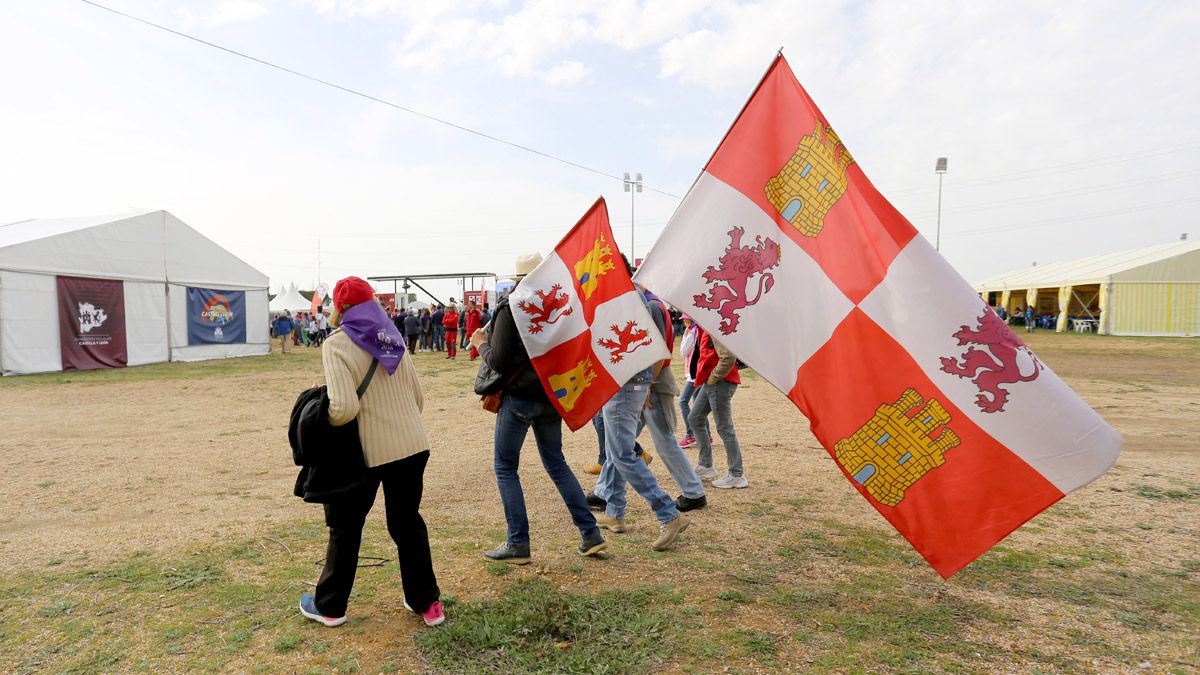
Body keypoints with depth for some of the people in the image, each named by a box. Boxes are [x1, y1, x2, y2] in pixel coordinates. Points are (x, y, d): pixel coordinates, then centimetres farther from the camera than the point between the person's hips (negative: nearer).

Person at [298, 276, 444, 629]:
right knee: (407, 522, 17)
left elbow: (345, 408, -20)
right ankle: (427, 603, 24)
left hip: (369, 450, -5)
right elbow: (418, 398, 12)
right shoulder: (393, 339, 9)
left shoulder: (337, 344, -10)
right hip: (413, 444, 5)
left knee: (345, 527, 15)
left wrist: (320, 420, -1)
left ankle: (330, 606, 31)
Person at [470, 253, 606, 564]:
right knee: (556, 463, 17)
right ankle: (591, 534, 16)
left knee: (505, 467, 9)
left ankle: (518, 543, 9)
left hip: (519, 396, -6)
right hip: (552, 396, 6)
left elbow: (498, 361, -14)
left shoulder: (510, 308, -13)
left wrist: (481, 343, 3)